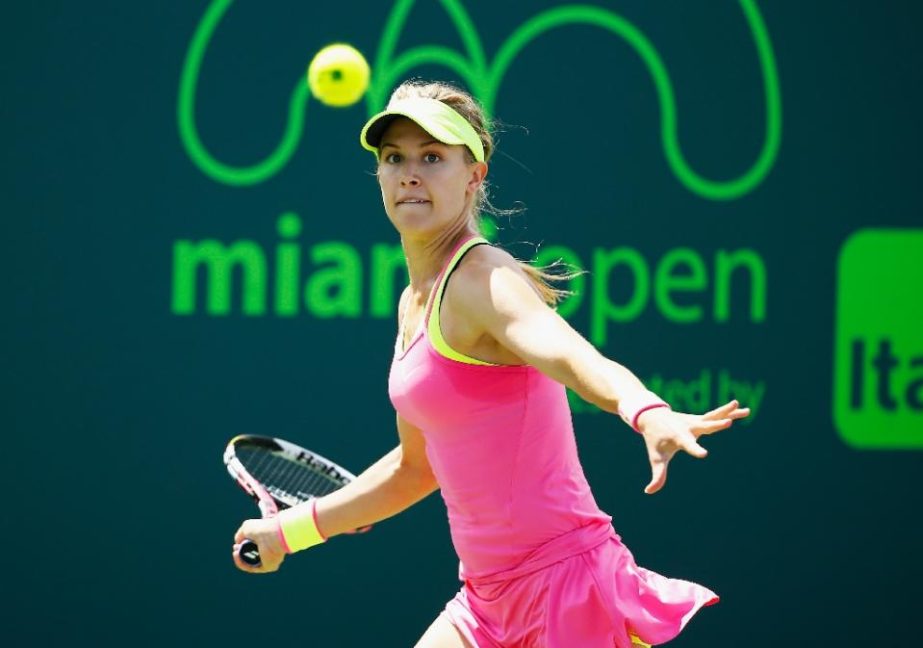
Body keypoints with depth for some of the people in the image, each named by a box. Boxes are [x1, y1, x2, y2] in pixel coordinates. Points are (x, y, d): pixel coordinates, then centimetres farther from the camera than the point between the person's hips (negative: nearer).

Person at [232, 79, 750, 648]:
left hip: (565, 587, -8)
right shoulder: (415, 302, 12)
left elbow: (571, 357, -35)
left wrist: (648, 414, -56)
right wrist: (290, 531, 33)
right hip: (490, 599, 9)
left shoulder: (482, 279, -14)